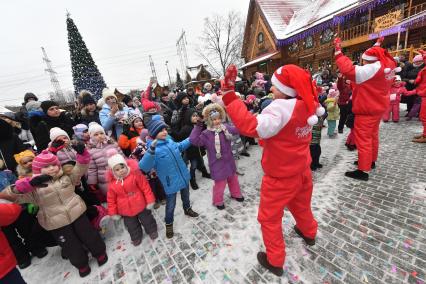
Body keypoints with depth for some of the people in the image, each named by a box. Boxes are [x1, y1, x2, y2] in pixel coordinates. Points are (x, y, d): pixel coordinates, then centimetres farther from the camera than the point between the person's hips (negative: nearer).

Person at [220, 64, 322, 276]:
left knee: (269, 218, 13)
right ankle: (309, 233, 61)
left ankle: (275, 261, 32)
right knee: (301, 205, 33)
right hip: (302, 170, 8)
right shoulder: (306, 105, -2)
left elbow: (252, 127, -42)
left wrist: (228, 94, -40)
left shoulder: (282, 108, -28)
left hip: (281, 176, -8)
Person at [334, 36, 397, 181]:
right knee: (372, 135, 21)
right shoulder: (388, 65, 4)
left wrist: (338, 52, -28)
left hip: (367, 110, -10)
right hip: (378, 107, 10)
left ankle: (363, 170, 1)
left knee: (363, 139, -5)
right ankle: (371, 161, 37)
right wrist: (377, 45, 38)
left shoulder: (372, 69, -24)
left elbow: (349, 70, -33)